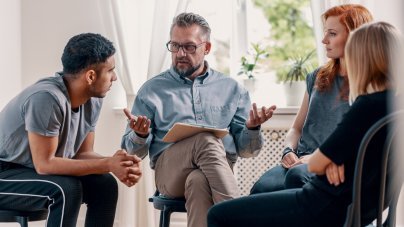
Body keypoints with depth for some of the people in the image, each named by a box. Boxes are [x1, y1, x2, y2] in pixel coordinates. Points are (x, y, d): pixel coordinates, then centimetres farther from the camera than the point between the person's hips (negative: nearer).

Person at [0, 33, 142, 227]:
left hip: (39, 172, 8)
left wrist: (116, 163, -21)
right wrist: (108, 164, -29)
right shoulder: (47, 98, -31)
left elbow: (83, 154, 0)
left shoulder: (93, 99, -6)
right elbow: (44, 164, -30)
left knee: (105, 184, -8)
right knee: (66, 189, -29)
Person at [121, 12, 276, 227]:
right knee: (206, 139, -34)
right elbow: (133, 150, 12)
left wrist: (252, 128, -7)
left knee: (198, 181, -38)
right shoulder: (152, 90, 15)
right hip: (169, 171, -1)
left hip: (219, 169, 1)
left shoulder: (232, 89, 18)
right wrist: (141, 135, -11)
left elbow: (246, 149, 15)